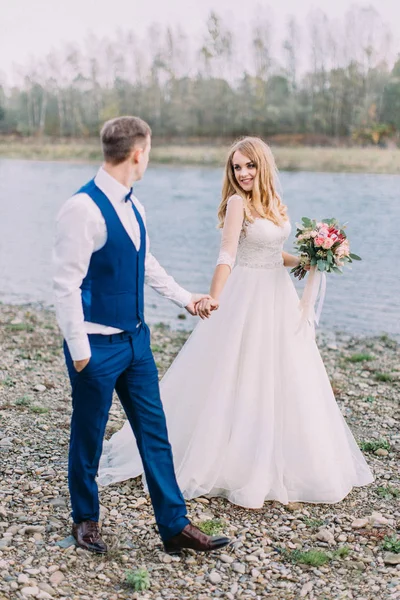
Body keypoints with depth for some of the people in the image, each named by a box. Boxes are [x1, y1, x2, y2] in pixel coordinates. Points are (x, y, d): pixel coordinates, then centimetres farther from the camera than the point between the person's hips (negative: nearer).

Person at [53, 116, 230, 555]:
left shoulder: (132, 206, 6)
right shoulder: (83, 208, -19)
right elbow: (67, 283, -19)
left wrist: (185, 298, 23)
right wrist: (78, 349, -17)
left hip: (136, 339, 8)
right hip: (97, 346, -7)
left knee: (154, 433, 10)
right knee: (88, 437, 10)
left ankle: (175, 526, 19)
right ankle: (85, 520, 31)